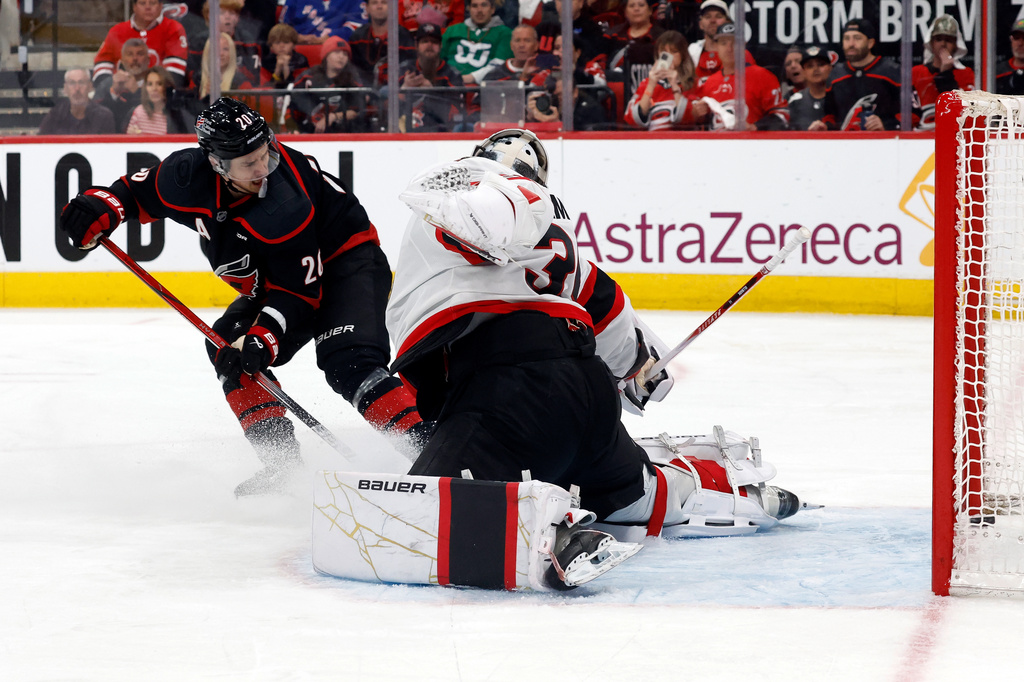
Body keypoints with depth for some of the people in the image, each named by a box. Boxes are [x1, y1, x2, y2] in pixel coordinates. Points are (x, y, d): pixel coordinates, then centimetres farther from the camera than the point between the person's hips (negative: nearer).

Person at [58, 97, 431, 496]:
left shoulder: (287, 207, -35)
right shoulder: (189, 176, -17)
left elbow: (298, 292, -28)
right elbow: (139, 190, 3)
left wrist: (263, 340, -37)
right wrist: (100, 208, -16)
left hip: (346, 260, -8)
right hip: (277, 278, 9)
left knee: (347, 361, -29)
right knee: (228, 347, -1)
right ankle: (279, 454, 3)